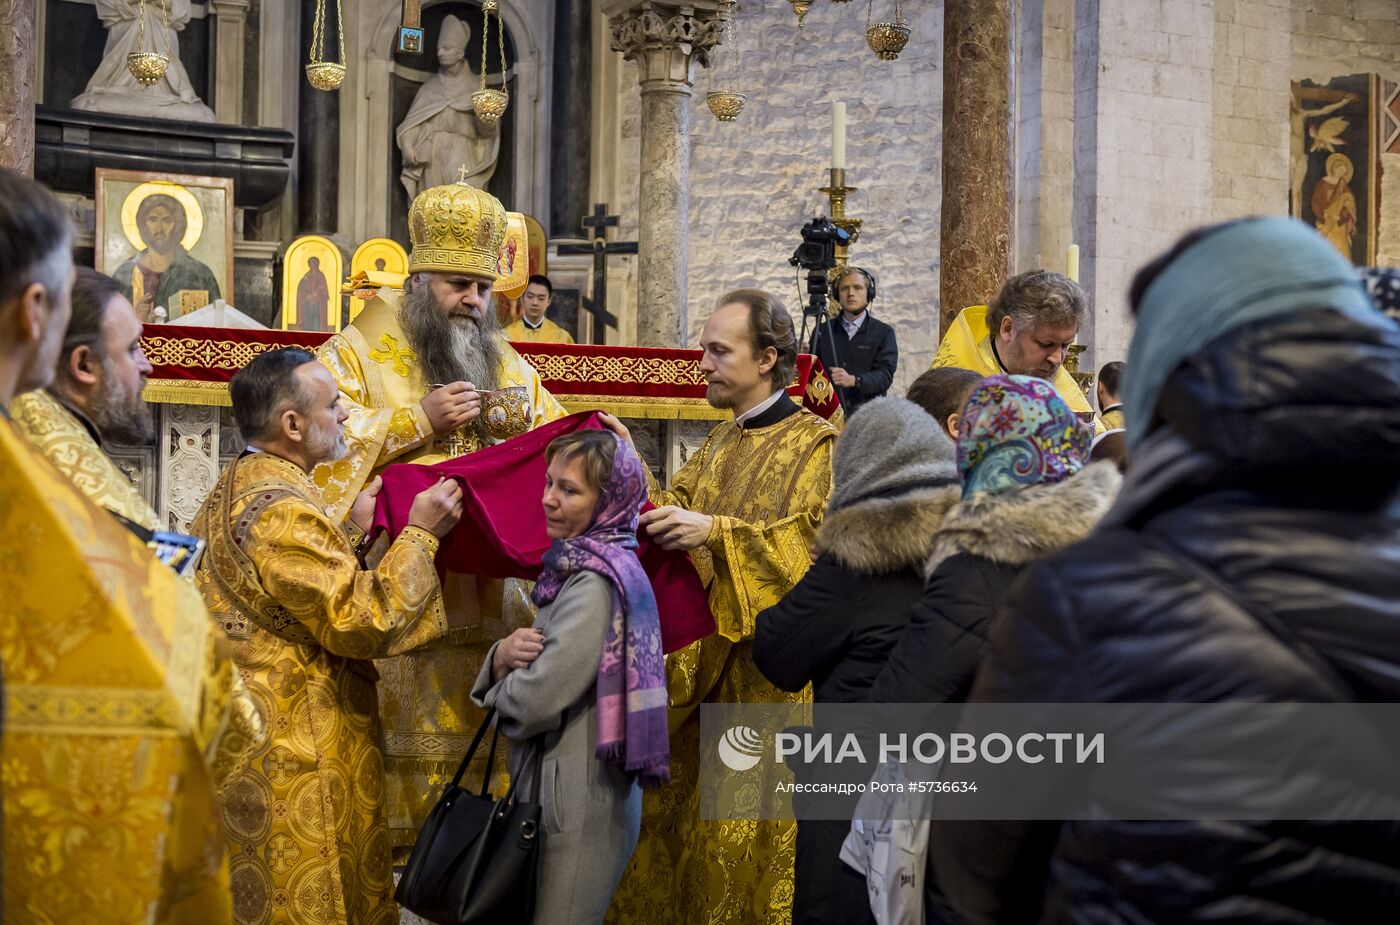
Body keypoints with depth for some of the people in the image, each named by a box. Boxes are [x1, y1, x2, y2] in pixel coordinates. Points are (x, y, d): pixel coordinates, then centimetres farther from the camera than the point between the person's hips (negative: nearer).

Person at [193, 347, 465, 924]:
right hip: (297, 761, -10)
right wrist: (419, 534, -13)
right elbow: (362, 622, -22)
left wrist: (352, 531, 13)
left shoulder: (231, 492, 11)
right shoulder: (282, 509, -20)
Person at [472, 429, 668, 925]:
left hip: (576, 803, -10)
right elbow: (552, 663, 12)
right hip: (568, 790, 10)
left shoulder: (594, 586, -19)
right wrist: (504, 656, -10)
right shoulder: (607, 566, 9)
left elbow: (536, 700, -24)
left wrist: (502, 678, -2)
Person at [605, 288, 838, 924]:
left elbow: (817, 541, -20)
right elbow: (672, 514, 9)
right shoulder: (720, 445, 16)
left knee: (748, 842, -3)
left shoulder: (816, 445, -7)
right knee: (676, 819, 8)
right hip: (701, 661, 7)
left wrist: (717, 531, -26)